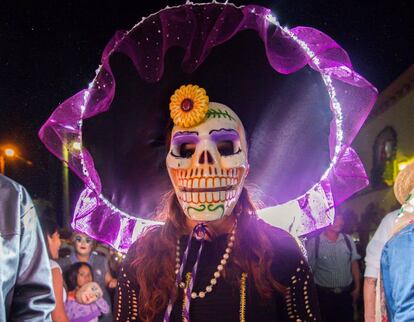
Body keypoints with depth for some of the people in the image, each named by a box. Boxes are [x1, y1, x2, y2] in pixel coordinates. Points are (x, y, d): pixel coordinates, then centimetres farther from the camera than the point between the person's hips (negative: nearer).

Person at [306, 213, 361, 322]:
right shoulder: (313, 242, -11)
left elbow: (354, 263, 6)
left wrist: (357, 287, 4)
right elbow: (309, 269, -7)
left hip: (347, 293, 3)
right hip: (324, 294, -3)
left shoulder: (348, 240, 1)